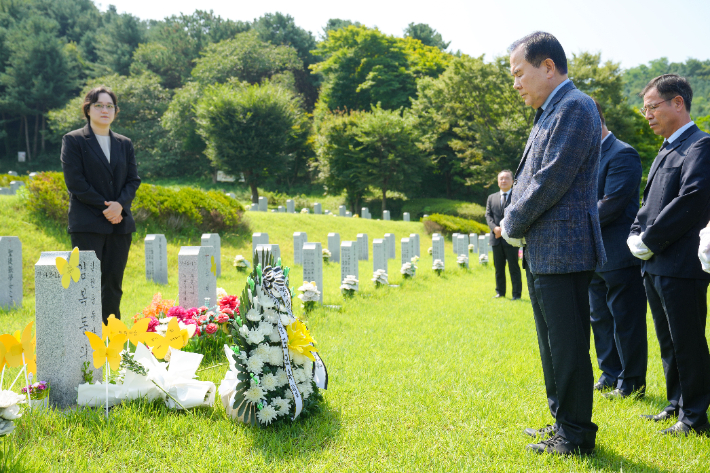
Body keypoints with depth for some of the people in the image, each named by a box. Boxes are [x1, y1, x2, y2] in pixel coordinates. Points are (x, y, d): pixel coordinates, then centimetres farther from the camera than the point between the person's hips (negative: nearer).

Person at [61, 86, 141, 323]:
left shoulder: (125, 144, 16)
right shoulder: (73, 140, 2)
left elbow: (133, 179, 10)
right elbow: (75, 181, -7)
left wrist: (120, 205, -10)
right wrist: (104, 206, -12)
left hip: (120, 222, 4)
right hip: (87, 224, -4)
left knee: (113, 283, 5)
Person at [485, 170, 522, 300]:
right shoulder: (492, 198, 16)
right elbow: (488, 215, 8)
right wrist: (494, 228, -10)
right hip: (496, 238, 4)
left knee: (514, 267, -2)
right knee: (498, 267, 9)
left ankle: (516, 294, 2)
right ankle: (500, 292, 17)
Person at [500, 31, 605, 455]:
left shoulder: (575, 107, -13)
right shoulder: (550, 114, 17)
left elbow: (552, 181, -19)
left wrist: (513, 225, -8)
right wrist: (517, 225, 7)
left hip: (563, 251, -10)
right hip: (543, 253, 10)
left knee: (569, 346, -3)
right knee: (553, 344, 18)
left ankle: (576, 436, 7)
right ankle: (562, 422, 29)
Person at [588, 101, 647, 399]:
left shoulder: (622, 155, -13)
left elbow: (611, 205, -21)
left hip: (619, 256, -9)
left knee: (626, 322, -1)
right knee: (601, 320, 16)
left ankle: (631, 384, 9)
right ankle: (610, 376, 27)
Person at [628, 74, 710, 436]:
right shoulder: (665, 151, 19)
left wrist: (650, 240, -16)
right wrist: (636, 235, 3)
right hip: (655, 265, 9)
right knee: (668, 342, 17)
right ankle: (678, 404, 29)